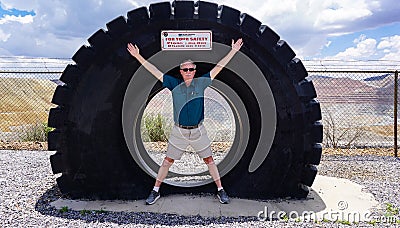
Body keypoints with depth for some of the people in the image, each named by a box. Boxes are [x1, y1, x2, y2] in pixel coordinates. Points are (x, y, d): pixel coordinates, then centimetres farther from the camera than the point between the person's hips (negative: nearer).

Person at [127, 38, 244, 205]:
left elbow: (218, 68, 1)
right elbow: (155, 71, -1)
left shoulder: (201, 83, -1)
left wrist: (233, 50, 2)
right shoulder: (175, 84, -2)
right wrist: (138, 56, -2)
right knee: (167, 161, 7)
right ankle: (155, 191, 22)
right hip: (179, 131, 0)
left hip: (198, 130, 0)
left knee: (209, 160, 9)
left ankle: (220, 190, 24)